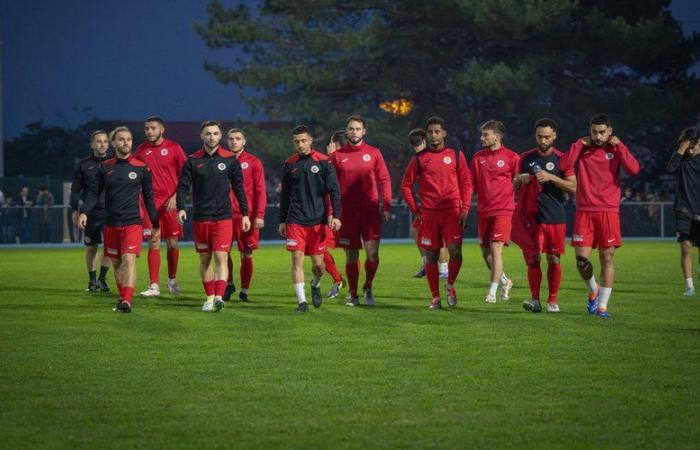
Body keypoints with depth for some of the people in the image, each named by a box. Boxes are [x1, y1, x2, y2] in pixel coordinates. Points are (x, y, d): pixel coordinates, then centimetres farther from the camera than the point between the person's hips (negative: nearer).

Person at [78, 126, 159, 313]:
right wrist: (84, 212, -11)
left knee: (129, 259, -16)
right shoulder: (105, 168, 6)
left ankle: (127, 301, -23)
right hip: (111, 224, 3)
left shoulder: (141, 168, 1)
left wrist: (155, 222, 9)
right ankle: (123, 297, 24)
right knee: (116, 263, 10)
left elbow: (148, 197, 8)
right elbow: (94, 192, 5)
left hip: (133, 222, -3)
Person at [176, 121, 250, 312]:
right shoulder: (192, 161, 3)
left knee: (221, 257, -12)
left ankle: (219, 296, -21)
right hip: (200, 217, 2)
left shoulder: (230, 160, 2)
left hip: (223, 217, -2)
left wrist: (245, 214, 5)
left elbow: (238, 188, 7)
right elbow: (183, 186, 0)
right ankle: (209, 297, 17)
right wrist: (181, 208, -16)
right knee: (205, 258, 8)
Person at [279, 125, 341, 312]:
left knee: (318, 262, 2)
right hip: (295, 220, 2)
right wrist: (282, 221, 14)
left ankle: (316, 284, 34)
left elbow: (334, 190, -2)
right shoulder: (289, 165, 8)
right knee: (297, 258, -8)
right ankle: (302, 300, -5)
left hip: (318, 220, -1)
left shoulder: (323, 162, 0)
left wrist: (335, 215, -12)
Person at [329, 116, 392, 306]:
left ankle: (368, 287, 15)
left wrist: (386, 206, -2)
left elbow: (384, 179, 6)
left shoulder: (374, 153, 6)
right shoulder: (337, 156, 5)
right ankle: (353, 295, 17)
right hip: (347, 212, 0)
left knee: (372, 253, -9)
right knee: (351, 256, 5)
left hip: (370, 211, 0)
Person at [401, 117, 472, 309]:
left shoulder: (456, 155, 6)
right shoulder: (419, 158, 7)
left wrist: (464, 209, -3)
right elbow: (406, 185, 11)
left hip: (452, 212, -1)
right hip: (429, 213, 1)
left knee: (455, 252, -14)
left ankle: (450, 285, 12)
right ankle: (435, 297, 13)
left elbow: (466, 183, 6)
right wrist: (415, 210, 4)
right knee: (431, 256, 3)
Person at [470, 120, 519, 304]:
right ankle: (505, 281, 31)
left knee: (496, 248, -15)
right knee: (486, 252, 8)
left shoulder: (511, 157, -3)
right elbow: (472, 184, 15)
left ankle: (492, 292, -13)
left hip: (503, 210, -5)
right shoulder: (478, 157, 11)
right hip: (484, 211, 5)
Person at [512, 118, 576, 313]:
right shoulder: (526, 158, 10)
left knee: (554, 259, 1)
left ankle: (552, 301, 7)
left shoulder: (561, 159, 2)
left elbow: (574, 187, -5)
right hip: (532, 217, 1)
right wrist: (520, 179, -4)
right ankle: (535, 300, -3)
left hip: (556, 218, -1)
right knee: (534, 259, -7)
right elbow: (515, 186, 19)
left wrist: (551, 177, -16)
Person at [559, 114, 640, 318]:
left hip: (608, 211, -1)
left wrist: (619, 145, -9)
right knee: (581, 260, -5)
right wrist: (579, 144, -7)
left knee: (607, 258, -4)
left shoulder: (615, 150, 5)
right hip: (584, 211, 1)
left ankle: (602, 305, 3)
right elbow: (564, 165, -9)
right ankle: (593, 290, 24)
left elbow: (634, 169, -12)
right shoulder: (582, 149, 7)